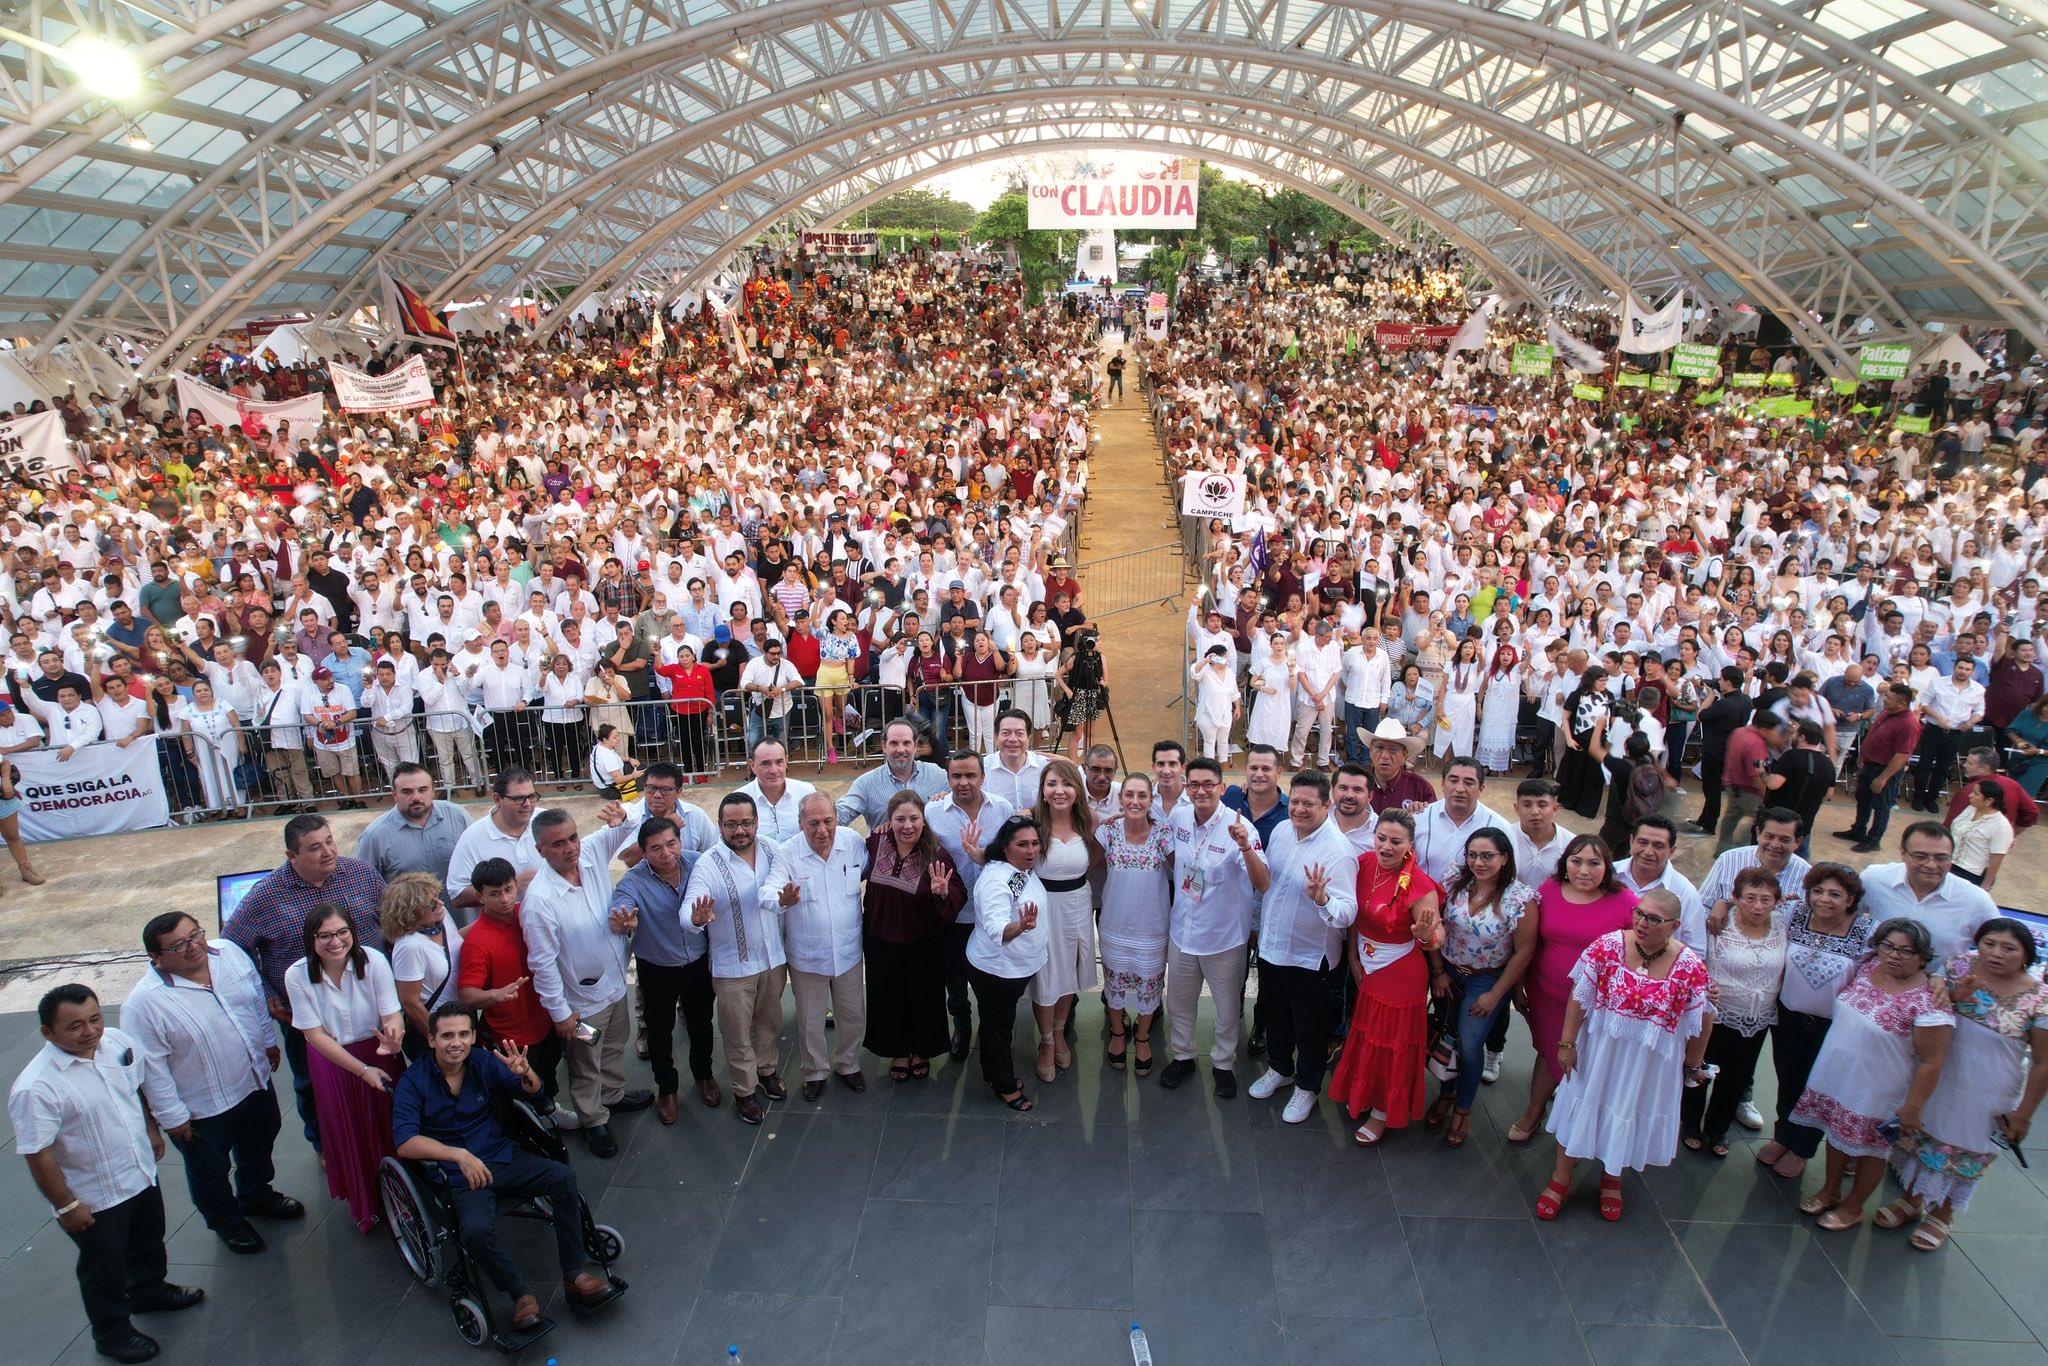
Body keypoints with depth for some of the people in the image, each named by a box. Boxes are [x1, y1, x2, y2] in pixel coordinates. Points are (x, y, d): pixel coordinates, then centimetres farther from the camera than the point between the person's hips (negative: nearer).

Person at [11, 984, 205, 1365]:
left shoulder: (117, 1041, -12)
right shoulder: (35, 1088, -31)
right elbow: (38, 1155, -24)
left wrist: (152, 1130, 15)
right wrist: (66, 1205, -17)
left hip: (142, 1173, 6)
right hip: (94, 1198, -6)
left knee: (148, 1243, 30)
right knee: (104, 1269, 18)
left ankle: (150, 1291, 57)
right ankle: (112, 1333, 42)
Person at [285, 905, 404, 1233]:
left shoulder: (373, 960, -22)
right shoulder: (297, 975, -19)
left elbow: (393, 1015, -22)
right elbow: (315, 1034, -14)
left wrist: (393, 1036, -47)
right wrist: (362, 1070, -19)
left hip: (377, 1053, -1)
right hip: (330, 1061, 1)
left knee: (387, 1128, 12)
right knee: (347, 1135, 18)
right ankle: (363, 1203, 42)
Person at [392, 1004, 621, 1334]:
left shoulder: (485, 1063, -1)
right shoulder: (413, 1082, -8)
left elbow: (531, 1092, -5)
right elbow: (405, 1142, -18)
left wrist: (525, 1075, -30)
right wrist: (458, 1155, -33)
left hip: (503, 1158, 3)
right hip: (459, 1176, -3)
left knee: (563, 1177, -21)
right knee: (475, 1230, -33)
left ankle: (574, 1276, -10)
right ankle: (521, 1295, -9)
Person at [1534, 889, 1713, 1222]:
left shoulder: (1691, 967, -17)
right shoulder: (1607, 946, -17)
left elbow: (1699, 1023, -4)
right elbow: (1579, 997, -10)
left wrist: (1692, 1066, 5)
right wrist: (1567, 1043, -8)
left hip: (1651, 1065, 0)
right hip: (1599, 1053, 0)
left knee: (1632, 1116, 18)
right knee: (1582, 1107, 14)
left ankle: (1611, 1179, 46)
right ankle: (1561, 1179, 34)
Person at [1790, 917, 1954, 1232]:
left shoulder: (1929, 1002, -25)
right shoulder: (1867, 967, -7)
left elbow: (1931, 1062, -20)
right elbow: (1840, 1003, 16)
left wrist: (1911, 1108, -16)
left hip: (1876, 1091, -6)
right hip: (1837, 1076, 6)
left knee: (1868, 1148, 15)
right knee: (1837, 1134, 22)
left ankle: (1853, 1208, 36)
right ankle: (1830, 1192, 42)